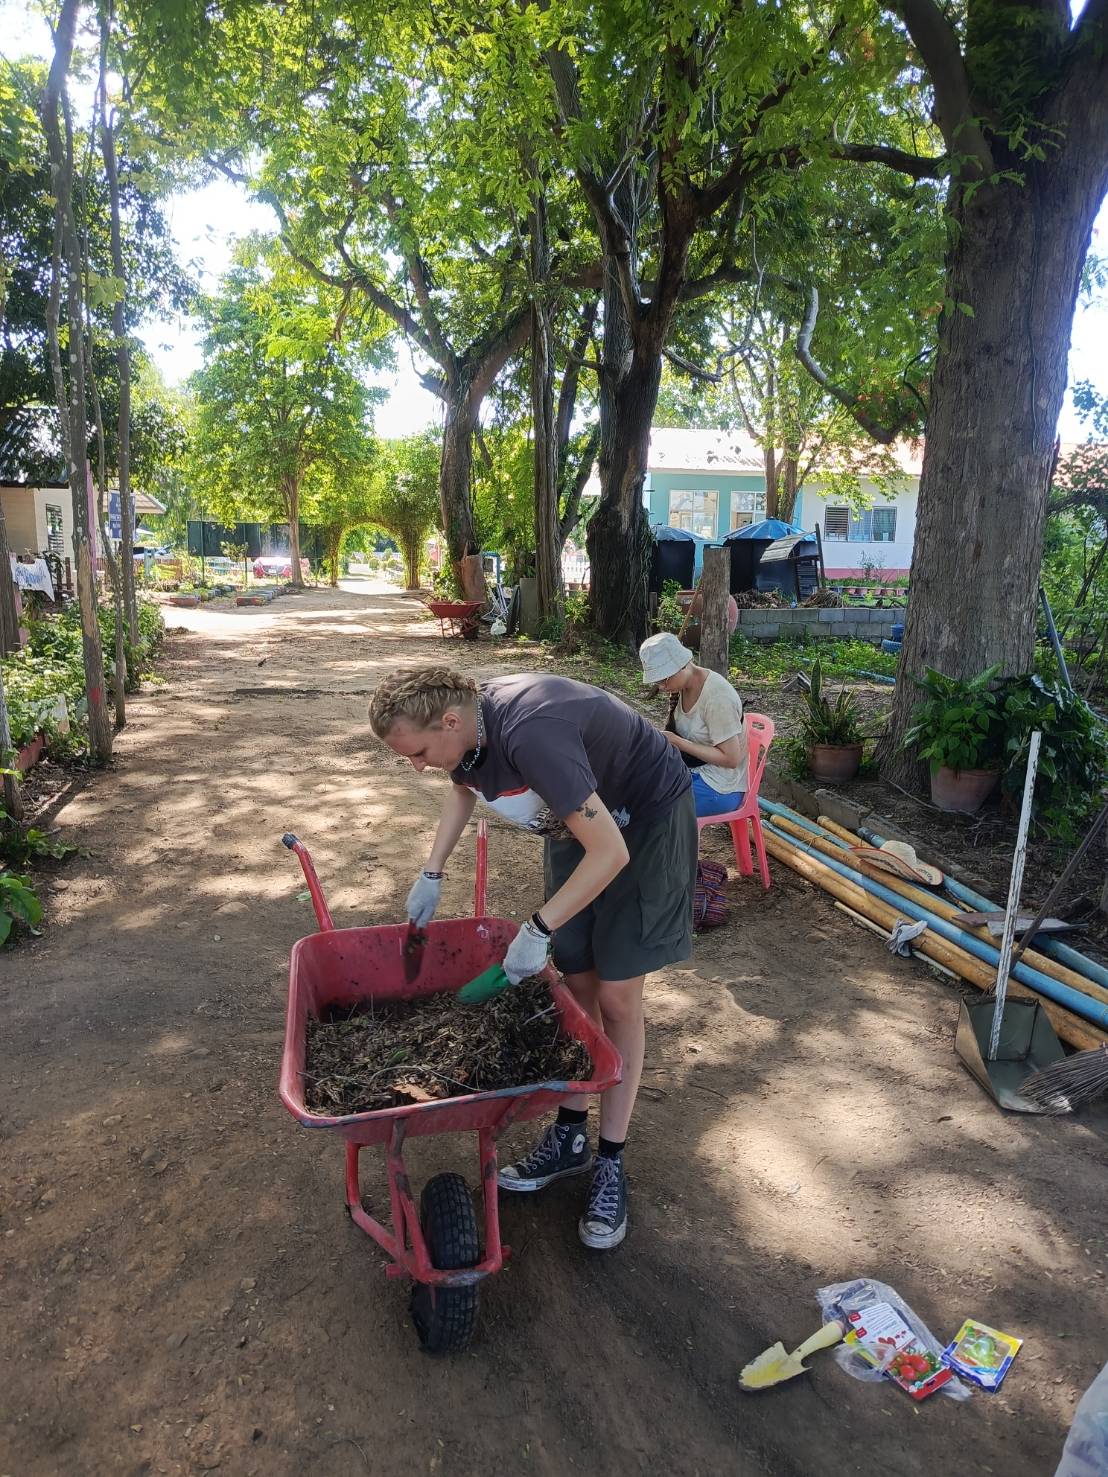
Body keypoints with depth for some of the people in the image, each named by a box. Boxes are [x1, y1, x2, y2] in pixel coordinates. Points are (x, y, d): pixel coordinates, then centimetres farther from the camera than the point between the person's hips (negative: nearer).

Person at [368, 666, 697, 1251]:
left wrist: (538, 930, -28)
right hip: (579, 816, 7)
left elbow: (611, 853, -36)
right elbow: (463, 788, 13)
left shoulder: (529, 733, -39)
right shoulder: (464, 725, -12)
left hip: (648, 816, -7)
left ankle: (610, 1162, 11)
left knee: (616, 995, -5)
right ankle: (571, 1136, 23)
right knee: (577, 981, 8)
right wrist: (430, 875, 5)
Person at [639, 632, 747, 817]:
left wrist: (677, 741, -22)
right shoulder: (682, 686, 0)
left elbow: (731, 758, -22)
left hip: (720, 787, -8)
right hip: (697, 771, 8)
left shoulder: (716, 696, -24)